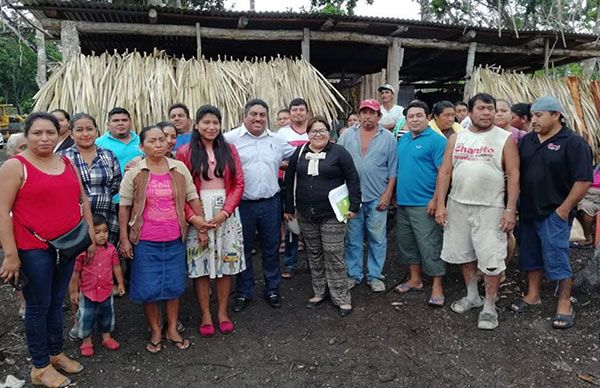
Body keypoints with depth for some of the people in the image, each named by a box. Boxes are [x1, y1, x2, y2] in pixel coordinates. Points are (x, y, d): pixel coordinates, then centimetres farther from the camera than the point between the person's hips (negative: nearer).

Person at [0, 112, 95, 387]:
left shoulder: (67, 164, 9)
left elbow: (83, 201, 15)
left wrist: (91, 236, 12)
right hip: (34, 249, -5)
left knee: (57, 301, 18)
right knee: (39, 306, 6)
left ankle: (56, 353, 34)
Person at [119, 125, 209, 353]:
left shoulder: (179, 168, 0)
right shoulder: (134, 172, -5)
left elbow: (192, 198, 8)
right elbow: (124, 207, 0)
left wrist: (200, 224, 6)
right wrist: (124, 239, -2)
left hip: (174, 240, 2)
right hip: (145, 242, -2)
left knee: (174, 286, 12)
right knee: (148, 289, 6)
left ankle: (172, 329, 30)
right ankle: (155, 331, 27)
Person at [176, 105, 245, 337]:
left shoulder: (229, 150, 6)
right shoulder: (185, 152, 1)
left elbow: (238, 183, 1)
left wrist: (225, 212, -11)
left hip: (226, 213, 2)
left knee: (226, 261, 7)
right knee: (201, 263, 4)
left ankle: (223, 313, 22)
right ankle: (206, 316, 17)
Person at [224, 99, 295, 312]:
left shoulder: (277, 140, 9)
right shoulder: (230, 139, -5)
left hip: (270, 202, 3)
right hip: (242, 204, -3)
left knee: (271, 248, 13)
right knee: (243, 249, 11)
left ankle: (272, 290, 30)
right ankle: (244, 292, 27)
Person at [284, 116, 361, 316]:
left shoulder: (338, 152, -2)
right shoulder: (299, 153, 9)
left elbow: (353, 179, -3)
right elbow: (290, 181, 13)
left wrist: (353, 206, -10)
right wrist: (289, 208, 12)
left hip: (332, 215, -4)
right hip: (306, 215, 4)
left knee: (334, 255, -3)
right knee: (314, 254, 13)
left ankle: (342, 298, 8)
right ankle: (319, 292, 26)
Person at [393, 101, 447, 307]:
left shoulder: (436, 140, -9)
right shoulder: (402, 140, 14)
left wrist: (435, 200, -19)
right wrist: (395, 195, 14)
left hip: (424, 205, -8)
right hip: (402, 203, 8)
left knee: (429, 245, -2)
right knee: (406, 242, 15)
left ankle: (437, 286, 9)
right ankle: (415, 279, 29)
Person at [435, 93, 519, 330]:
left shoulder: (505, 139, -1)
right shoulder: (456, 138, 7)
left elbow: (513, 176, -5)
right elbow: (445, 172, 5)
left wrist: (510, 210, -12)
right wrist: (440, 204, -1)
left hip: (490, 208, -3)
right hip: (457, 206, 4)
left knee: (491, 259, -1)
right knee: (464, 253, 14)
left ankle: (489, 307, 14)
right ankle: (472, 296, 33)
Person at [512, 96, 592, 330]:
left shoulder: (573, 143, -10)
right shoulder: (527, 140, 9)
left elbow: (584, 180, -14)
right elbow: (517, 172, 13)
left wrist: (564, 209, -14)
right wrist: (517, 205, 6)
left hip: (554, 213, -6)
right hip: (527, 211, 6)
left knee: (556, 258, -3)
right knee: (530, 255, 14)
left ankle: (564, 305, 11)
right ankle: (533, 295, 30)